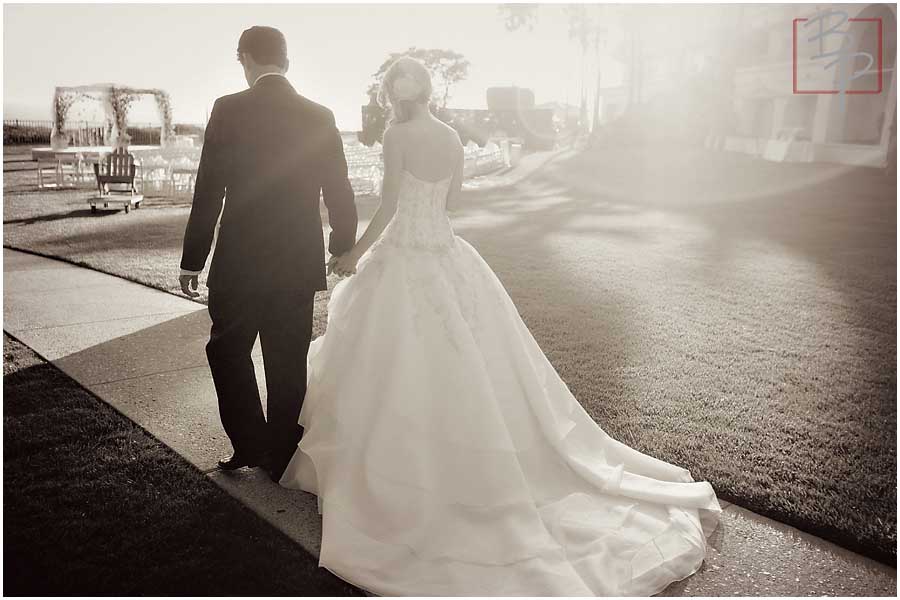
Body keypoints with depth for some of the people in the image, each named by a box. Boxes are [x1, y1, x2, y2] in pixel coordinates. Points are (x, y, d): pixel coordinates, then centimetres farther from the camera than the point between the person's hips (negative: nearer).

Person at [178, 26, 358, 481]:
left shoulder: (228, 109, -8)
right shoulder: (320, 117, 1)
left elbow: (208, 192, -8)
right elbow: (340, 194, 4)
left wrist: (192, 260, 1)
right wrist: (343, 248, 18)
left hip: (240, 262, -3)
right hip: (300, 264, 3)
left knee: (227, 351, 18)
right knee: (288, 364, 13)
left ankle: (250, 446, 16)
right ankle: (281, 461, 23)